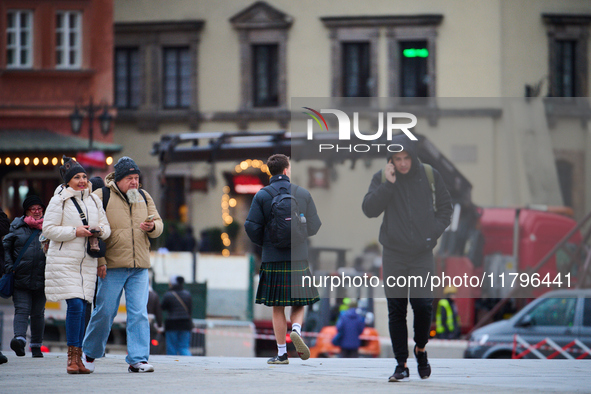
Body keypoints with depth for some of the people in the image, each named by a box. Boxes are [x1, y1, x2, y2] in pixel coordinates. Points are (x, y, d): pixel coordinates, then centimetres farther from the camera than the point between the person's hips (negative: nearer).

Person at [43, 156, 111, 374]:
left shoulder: (94, 200, 12)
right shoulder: (59, 201, -3)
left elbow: (106, 227, 17)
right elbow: (48, 229, -8)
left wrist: (100, 230, -6)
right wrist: (74, 232, -16)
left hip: (87, 261, 5)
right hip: (64, 261, -5)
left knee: (82, 308, 3)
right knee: (75, 306, -14)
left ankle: (78, 358, 8)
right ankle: (72, 358, -8)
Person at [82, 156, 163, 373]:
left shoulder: (144, 197, 13)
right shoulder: (102, 196, -3)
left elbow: (159, 225, 17)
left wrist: (152, 227, -7)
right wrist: (98, 260, -13)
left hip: (139, 267, 4)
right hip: (112, 266, -4)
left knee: (139, 314, -4)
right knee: (104, 312, 0)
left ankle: (138, 360, -4)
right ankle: (89, 354, 19)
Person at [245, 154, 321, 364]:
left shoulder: (262, 195, -2)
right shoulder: (303, 194, 1)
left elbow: (251, 226, -7)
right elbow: (314, 227, 3)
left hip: (273, 259, 0)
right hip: (298, 258, 0)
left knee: (278, 309, 6)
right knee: (298, 304, 12)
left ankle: (281, 353, 6)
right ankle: (296, 329, -18)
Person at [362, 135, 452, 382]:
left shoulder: (430, 176, 3)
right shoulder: (381, 178, 2)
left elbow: (445, 207, 13)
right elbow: (369, 209, -9)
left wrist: (434, 231, -1)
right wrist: (388, 184, -16)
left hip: (422, 253, -1)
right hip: (394, 255, 1)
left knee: (423, 305, -11)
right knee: (396, 310, 1)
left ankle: (420, 348, 18)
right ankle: (401, 364, 9)